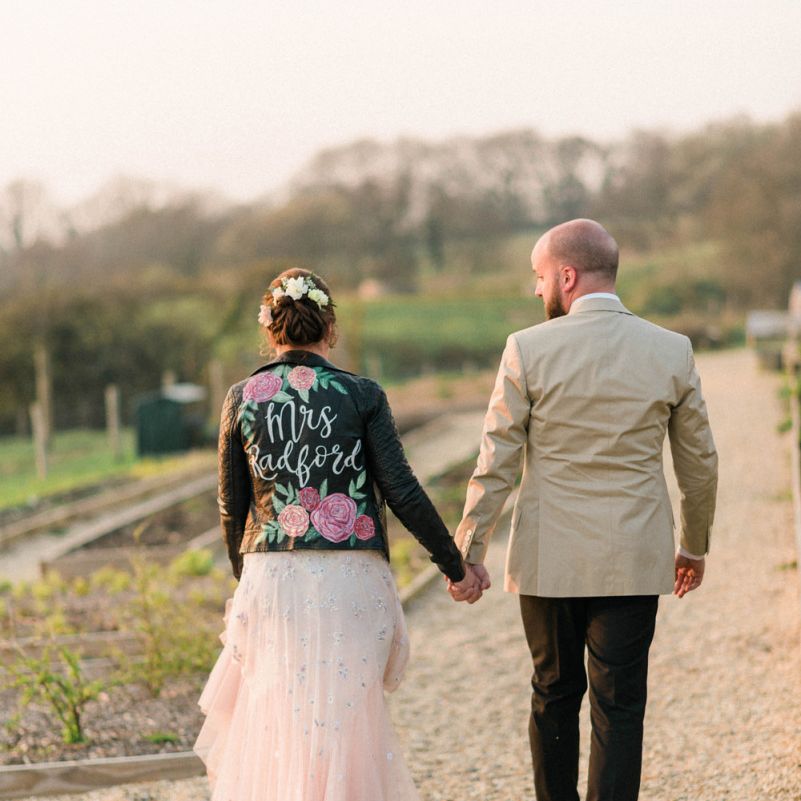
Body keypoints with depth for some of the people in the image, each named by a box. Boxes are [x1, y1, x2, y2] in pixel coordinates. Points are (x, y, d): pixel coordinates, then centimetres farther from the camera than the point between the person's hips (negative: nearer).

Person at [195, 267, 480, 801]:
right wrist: (455, 566, 4)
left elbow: (231, 506, 8)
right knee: (344, 723, 8)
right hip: (351, 577, -1)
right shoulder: (361, 395, -2)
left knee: (271, 722, 11)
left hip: (271, 576, 1)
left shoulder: (242, 399, 3)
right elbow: (403, 492, -5)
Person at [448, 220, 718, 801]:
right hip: (635, 559, 0)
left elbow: (496, 463, -6)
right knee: (619, 704, 3)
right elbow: (700, 462, 7)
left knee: (554, 694, 15)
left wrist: (469, 550, 2)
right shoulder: (672, 351, -1)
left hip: (549, 557, 0)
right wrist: (695, 545, 20)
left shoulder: (528, 350, -8)